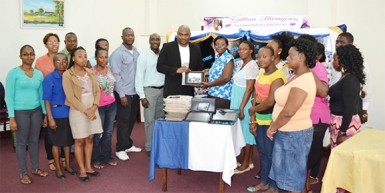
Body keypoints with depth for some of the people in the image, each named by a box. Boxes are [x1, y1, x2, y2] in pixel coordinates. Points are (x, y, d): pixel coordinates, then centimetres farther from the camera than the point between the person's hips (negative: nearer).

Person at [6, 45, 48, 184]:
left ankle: (35, 168, 29)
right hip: (20, 112, -4)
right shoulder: (14, 73, -8)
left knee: (34, 140, 14)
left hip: (36, 110, 4)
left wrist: (45, 114, 10)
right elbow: (9, 96, -9)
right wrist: (11, 118, -13)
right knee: (22, 142, 7)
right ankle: (23, 173, 20)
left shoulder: (39, 74, 5)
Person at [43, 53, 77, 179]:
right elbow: (47, 100, -10)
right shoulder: (49, 78, -10)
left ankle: (67, 165, 31)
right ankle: (58, 168, 24)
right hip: (56, 115, -4)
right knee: (56, 142, 9)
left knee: (68, 140, 15)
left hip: (69, 113, 4)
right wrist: (50, 118, -14)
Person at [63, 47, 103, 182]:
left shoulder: (90, 72, 8)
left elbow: (97, 91, 5)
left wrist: (94, 107, -10)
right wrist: (85, 111, -15)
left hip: (92, 110, 5)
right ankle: (82, 170, 15)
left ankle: (88, 166, 24)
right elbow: (70, 97, -13)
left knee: (90, 139, 11)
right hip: (78, 111, -5)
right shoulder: (67, 75, -8)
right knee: (80, 141, 3)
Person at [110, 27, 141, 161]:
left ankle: (128, 144, 30)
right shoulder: (117, 53, -11)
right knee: (123, 121, 2)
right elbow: (116, 75, -13)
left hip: (135, 92, 6)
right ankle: (120, 149, 15)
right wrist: (122, 95, -15)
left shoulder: (136, 52, 8)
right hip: (124, 93, -6)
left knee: (131, 120, 15)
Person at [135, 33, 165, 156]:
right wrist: (142, 96, -12)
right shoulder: (143, 57, -7)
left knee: (160, 119, 13)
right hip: (149, 90, -4)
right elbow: (139, 78, -8)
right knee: (150, 120, 0)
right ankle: (149, 147, 12)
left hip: (162, 90, 5)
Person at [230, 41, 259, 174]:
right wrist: (238, 106, 15)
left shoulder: (252, 65, -14)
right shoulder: (243, 64, 13)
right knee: (241, 131, 12)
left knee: (245, 131, -1)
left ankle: (246, 164, 9)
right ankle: (247, 160, 22)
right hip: (238, 102, 9)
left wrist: (241, 108, -21)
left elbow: (249, 88, -19)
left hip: (245, 103, -9)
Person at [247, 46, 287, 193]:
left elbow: (270, 102, -24)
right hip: (260, 120, 8)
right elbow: (255, 97, 9)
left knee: (271, 153, 4)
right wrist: (253, 120, 4)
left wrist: (252, 110, -8)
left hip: (271, 121, -8)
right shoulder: (261, 74, 10)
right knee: (262, 152, 18)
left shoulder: (277, 77, -18)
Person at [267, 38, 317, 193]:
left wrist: (272, 128, -13)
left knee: (293, 171, 7)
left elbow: (288, 112, -27)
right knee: (288, 169, 20)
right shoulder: (298, 76, 6)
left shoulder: (303, 81, -25)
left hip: (295, 134, -9)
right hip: (287, 132, 9)